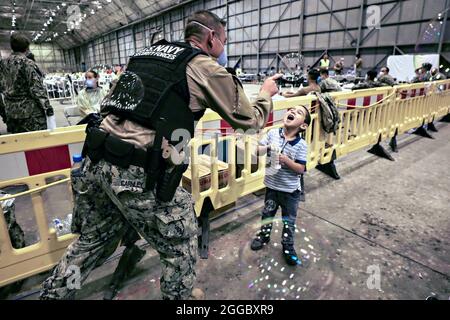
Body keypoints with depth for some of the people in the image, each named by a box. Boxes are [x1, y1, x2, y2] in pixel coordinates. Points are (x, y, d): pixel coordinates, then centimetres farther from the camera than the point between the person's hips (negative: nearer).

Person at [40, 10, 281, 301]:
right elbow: (251, 120, 8)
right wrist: (267, 93, 29)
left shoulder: (147, 53, 19)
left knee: (94, 239, 28)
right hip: (138, 174, -7)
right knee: (180, 245, 16)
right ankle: (178, 296, 36)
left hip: (96, 162, 8)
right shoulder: (207, 68, 1)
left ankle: (52, 294, 44)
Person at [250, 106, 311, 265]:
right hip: (272, 185, 2)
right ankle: (264, 235, 45)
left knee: (289, 220, 13)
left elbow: (301, 169, -16)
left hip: (290, 189, -2)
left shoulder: (301, 145, -15)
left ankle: (288, 246, 33)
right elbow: (258, 150, -3)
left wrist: (286, 160, -28)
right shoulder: (273, 133, -9)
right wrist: (268, 147, -22)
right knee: (267, 214, 21)